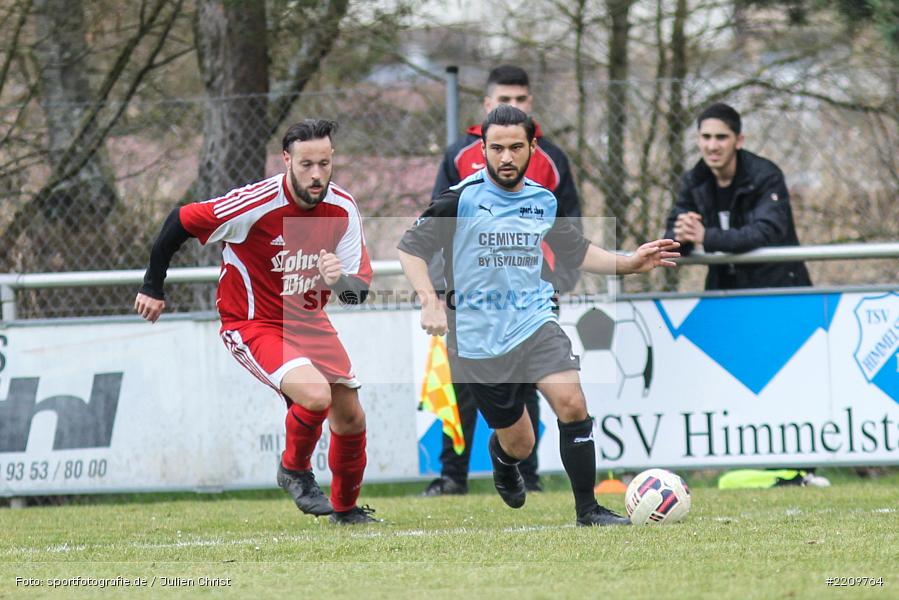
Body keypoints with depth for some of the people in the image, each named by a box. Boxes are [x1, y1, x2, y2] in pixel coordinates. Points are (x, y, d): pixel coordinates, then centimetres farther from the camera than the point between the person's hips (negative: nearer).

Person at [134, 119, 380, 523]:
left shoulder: (343, 208, -11)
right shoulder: (255, 204, -27)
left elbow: (358, 290, -8)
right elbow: (180, 221, -14)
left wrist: (340, 279, -33)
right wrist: (153, 288, -5)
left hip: (308, 321, 6)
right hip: (252, 324, -6)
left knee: (350, 418, 6)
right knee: (315, 395, -29)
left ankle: (346, 508, 33)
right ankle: (294, 470, 2)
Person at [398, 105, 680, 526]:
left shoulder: (545, 202, 5)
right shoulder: (462, 199, -10)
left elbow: (577, 252, 20)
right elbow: (411, 247, -7)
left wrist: (629, 263, 7)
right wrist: (430, 301, -21)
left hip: (534, 321, 3)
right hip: (478, 339, -2)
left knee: (572, 404, -22)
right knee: (518, 444, 5)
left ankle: (587, 510, -9)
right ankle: (502, 455, 45)